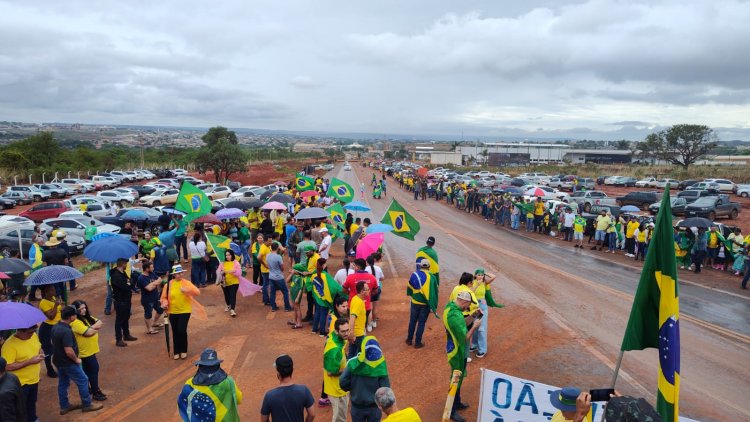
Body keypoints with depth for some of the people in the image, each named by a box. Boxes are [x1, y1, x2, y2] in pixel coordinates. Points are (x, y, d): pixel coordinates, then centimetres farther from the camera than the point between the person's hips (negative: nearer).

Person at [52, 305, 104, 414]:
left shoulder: (55, 327, -1)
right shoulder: (66, 331, -31)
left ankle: (64, 406, 32)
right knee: (83, 381, 5)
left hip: (58, 360, 9)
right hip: (68, 362, -9)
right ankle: (87, 404, 16)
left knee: (63, 383, 19)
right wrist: (76, 359, -14)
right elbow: (69, 351, -31)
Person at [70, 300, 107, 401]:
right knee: (94, 369, -2)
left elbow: (100, 323, 0)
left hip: (90, 349, 8)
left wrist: (92, 327, -17)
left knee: (87, 370, 19)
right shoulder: (76, 322, -21)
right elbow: (89, 333, -28)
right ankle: (96, 392, 8)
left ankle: (87, 389, 32)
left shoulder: (88, 318, 6)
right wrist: (96, 328, -10)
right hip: (85, 351, -8)